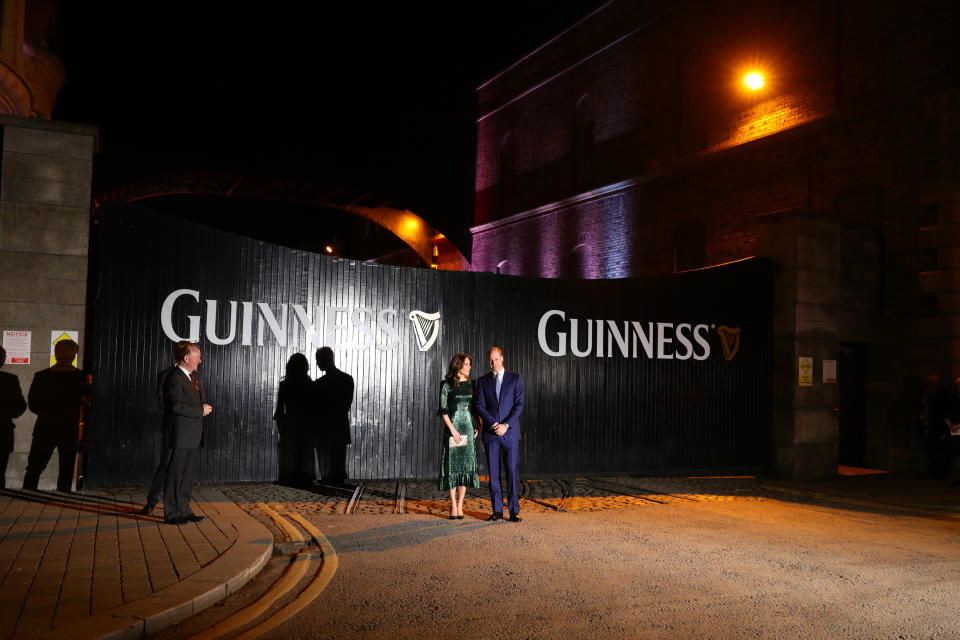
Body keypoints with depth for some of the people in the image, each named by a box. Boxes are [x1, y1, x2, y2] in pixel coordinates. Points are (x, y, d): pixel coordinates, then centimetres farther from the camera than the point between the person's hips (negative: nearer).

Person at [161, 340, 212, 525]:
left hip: (193, 435, 9)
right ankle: (171, 513, 4)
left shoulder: (195, 377, 16)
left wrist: (205, 408, 2)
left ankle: (184, 509, 23)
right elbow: (177, 406, -23)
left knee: (189, 472, 14)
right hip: (180, 435, -9)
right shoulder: (174, 379, -14)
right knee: (176, 473, -3)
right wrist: (200, 411, -15)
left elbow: (202, 399, 24)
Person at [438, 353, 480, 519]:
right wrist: (452, 429, -13)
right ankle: (453, 505, 6)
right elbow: (443, 410, -6)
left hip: (468, 428, 4)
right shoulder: (447, 386, -2)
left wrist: (477, 426, 4)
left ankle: (460, 506, 4)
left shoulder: (471, 385, 10)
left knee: (466, 465, 0)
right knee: (452, 464, -1)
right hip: (452, 427, -3)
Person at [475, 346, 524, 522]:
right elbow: (480, 406, 2)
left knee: (513, 471, -3)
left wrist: (506, 425, -13)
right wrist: (493, 424, -12)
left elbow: (519, 404, -2)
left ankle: (514, 511, 3)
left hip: (510, 432, -1)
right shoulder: (482, 381, 9)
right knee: (493, 473, 4)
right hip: (490, 433, 2)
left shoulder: (515, 379, 5)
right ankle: (497, 510, 11)